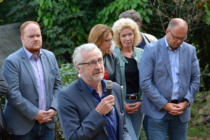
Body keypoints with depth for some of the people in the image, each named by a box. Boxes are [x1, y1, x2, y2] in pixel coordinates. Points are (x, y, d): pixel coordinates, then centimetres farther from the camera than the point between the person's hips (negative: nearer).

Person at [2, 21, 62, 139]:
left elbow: (57, 85, 12)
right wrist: (35, 114, -17)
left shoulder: (50, 56, 8)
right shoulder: (12, 61, -10)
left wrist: (53, 108, -4)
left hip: (48, 122, 5)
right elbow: (12, 93, -16)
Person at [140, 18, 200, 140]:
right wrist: (165, 105, -13)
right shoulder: (151, 49, -6)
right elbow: (145, 82, -10)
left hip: (181, 111, 4)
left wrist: (186, 102, -4)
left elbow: (195, 79, 10)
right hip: (158, 110, -4)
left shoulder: (190, 50, 7)